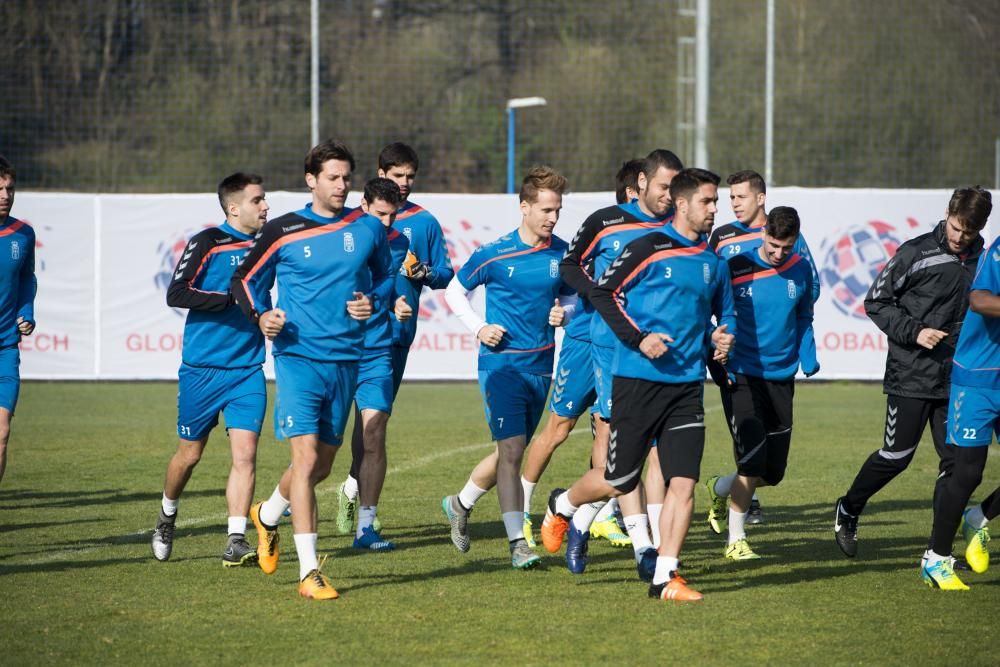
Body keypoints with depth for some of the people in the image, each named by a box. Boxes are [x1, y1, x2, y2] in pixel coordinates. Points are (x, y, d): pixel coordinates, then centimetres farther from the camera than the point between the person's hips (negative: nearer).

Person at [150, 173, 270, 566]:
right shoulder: (208, 243, -8)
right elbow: (176, 294, -18)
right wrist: (234, 300, -23)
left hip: (248, 370, 3)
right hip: (202, 369, -3)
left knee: (245, 452, -10)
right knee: (190, 453, 9)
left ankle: (236, 542, -10)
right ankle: (167, 517, 35)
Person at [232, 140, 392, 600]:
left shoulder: (368, 229, 5)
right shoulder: (282, 232, -3)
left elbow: (385, 276, 20)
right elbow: (245, 279, 8)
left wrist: (373, 302, -2)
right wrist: (260, 315, -11)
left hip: (346, 359, 4)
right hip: (298, 357, -4)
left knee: (323, 463, 14)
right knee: (306, 459, -15)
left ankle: (268, 515, 45)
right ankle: (309, 572, -14)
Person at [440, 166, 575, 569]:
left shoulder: (563, 254, 1)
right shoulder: (494, 255, -9)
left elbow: (570, 294, 18)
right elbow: (455, 291, 5)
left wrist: (565, 313, -5)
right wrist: (479, 328, -9)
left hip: (541, 366, 5)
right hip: (502, 364, -5)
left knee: (512, 451, 14)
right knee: (511, 450, -14)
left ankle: (460, 504, 39)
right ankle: (517, 542, -15)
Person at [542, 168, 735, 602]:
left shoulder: (713, 263, 13)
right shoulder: (649, 248, -6)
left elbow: (724, 312, 28)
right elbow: (602, 293, -6)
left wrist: (722, 337, 6)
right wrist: (638, 338, -15)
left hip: (687, 386, 5)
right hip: (637, 381, -5)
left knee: (683, 484, -7)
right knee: (619, 480, 3)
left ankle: (665, 577, -3)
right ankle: (562, 506, 34)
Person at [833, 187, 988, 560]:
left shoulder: (983, 261, 7)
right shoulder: (916, 253, -8)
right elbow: (876, 301, -4)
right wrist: (913, 332, -15)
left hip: (956, 381, 5)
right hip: (911, 376, -5)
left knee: (955, 460, 1)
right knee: (897, 455, -1)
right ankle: (848, 511, 24)